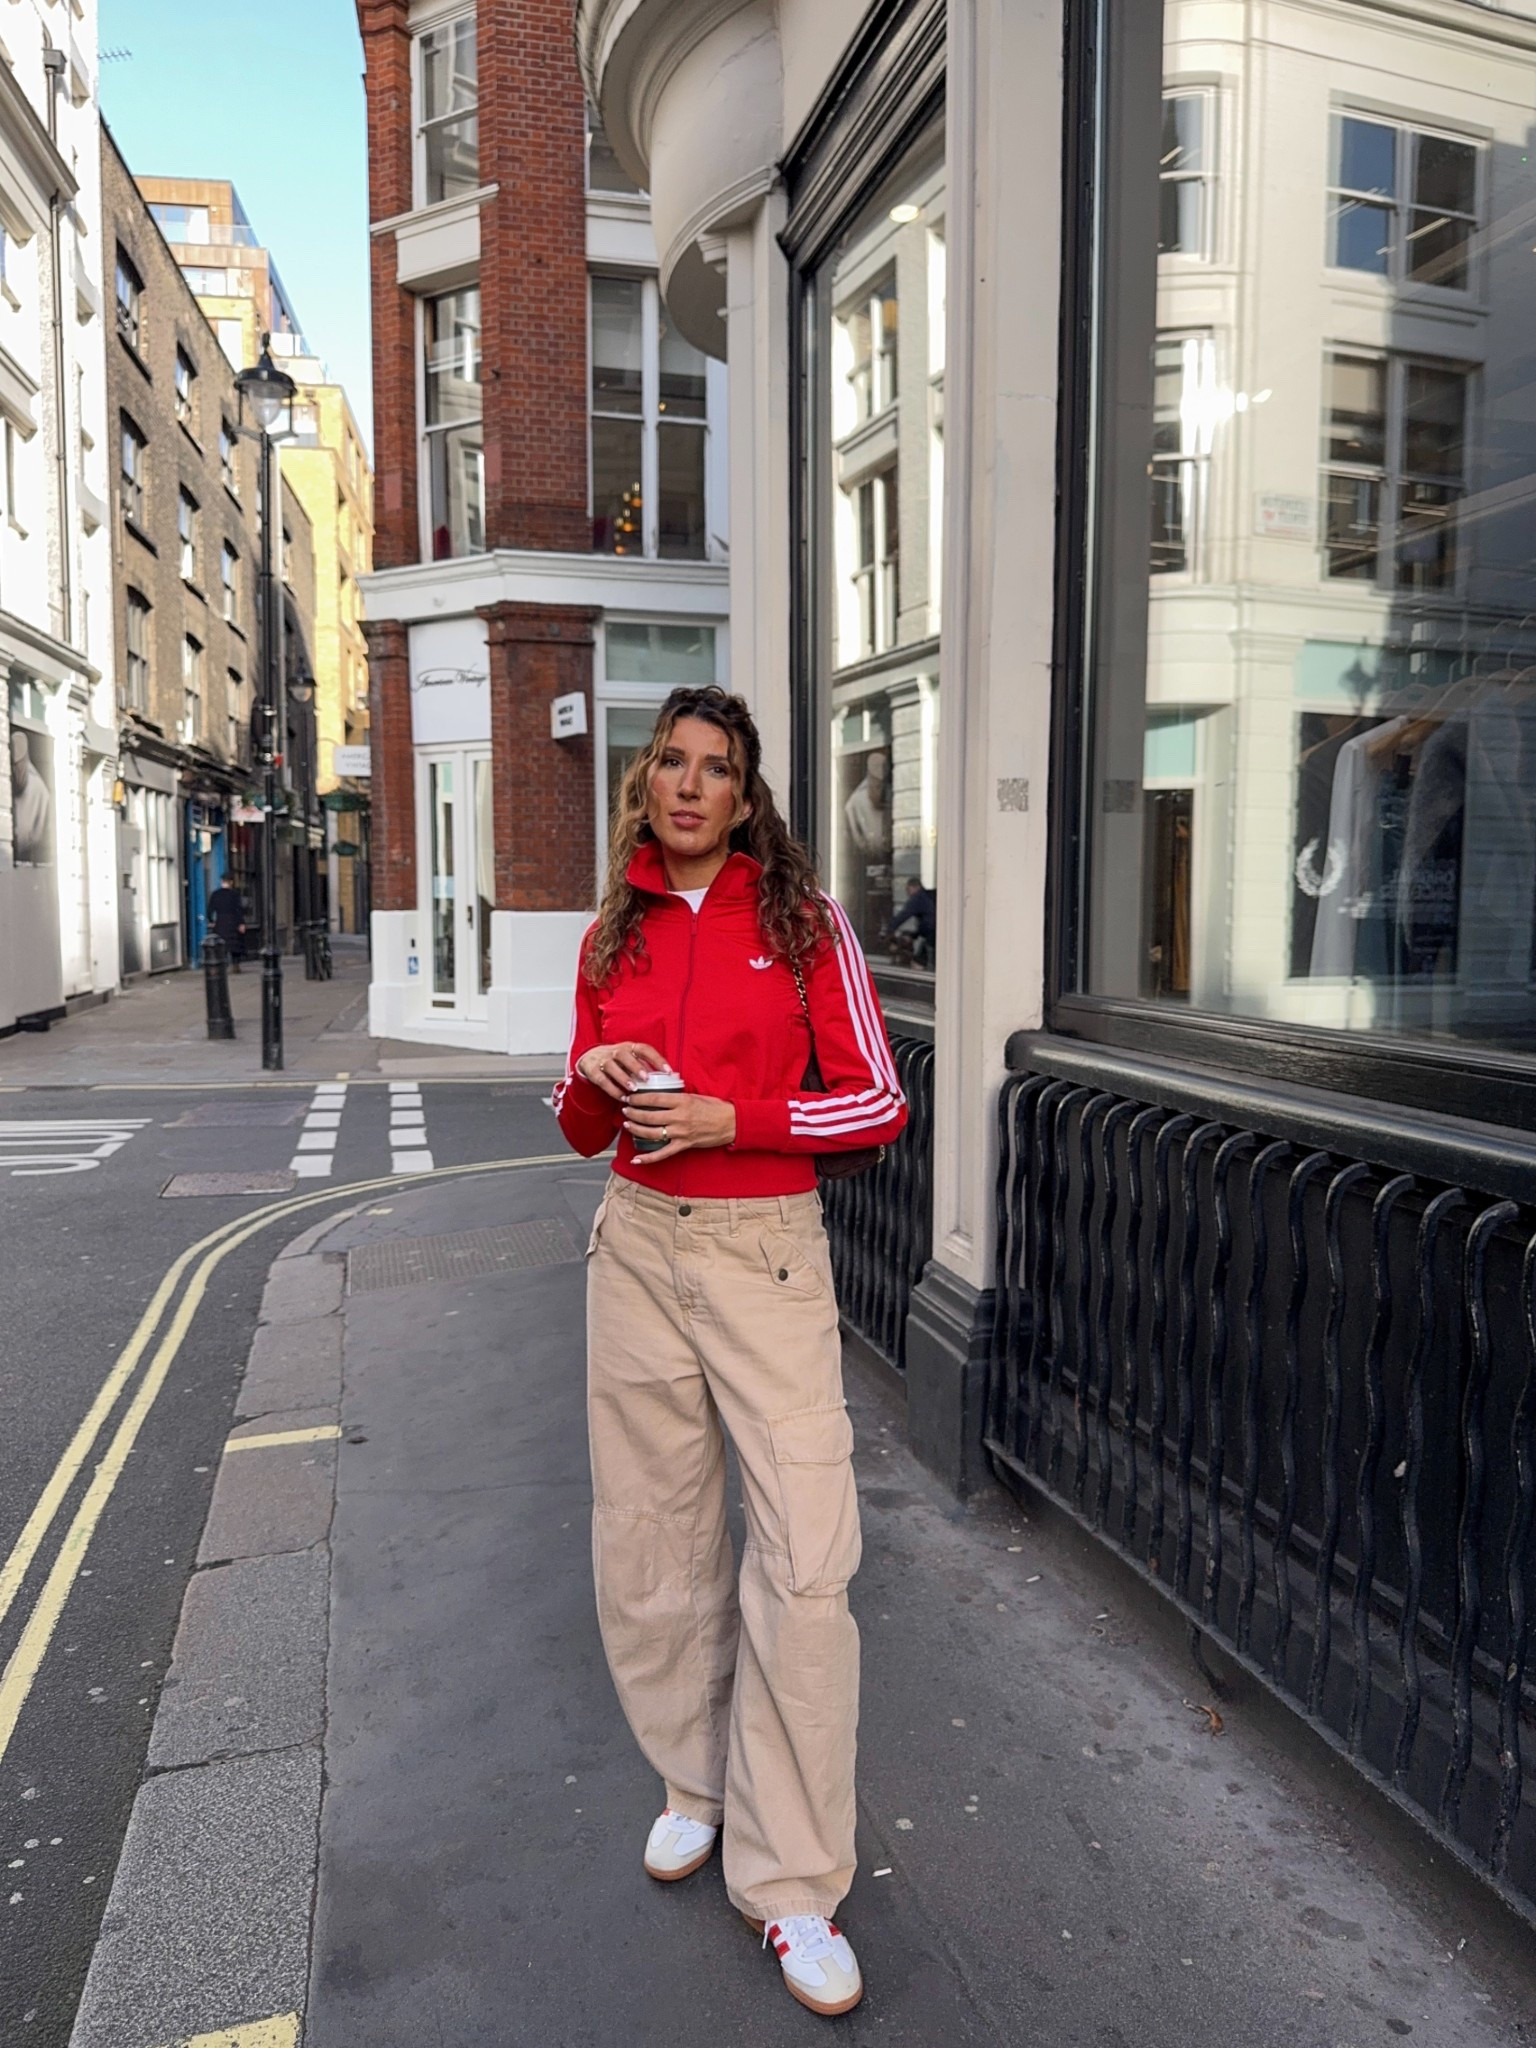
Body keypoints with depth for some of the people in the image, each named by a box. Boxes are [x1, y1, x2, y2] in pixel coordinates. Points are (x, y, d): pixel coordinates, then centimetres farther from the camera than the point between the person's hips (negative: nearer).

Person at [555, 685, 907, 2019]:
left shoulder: (802, 921, -2)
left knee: (807, 1556, -7)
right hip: (639, 1247, 4)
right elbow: (584, 1131, 14)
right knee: (652, 1541, 12)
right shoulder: (613, 934, 8)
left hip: (767, 1250, -3)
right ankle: (698, 1781, 36)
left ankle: (789, 1882, 10)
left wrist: (730, 1118, -15)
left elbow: (878, 1102, -4)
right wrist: (593, 1076, -8)